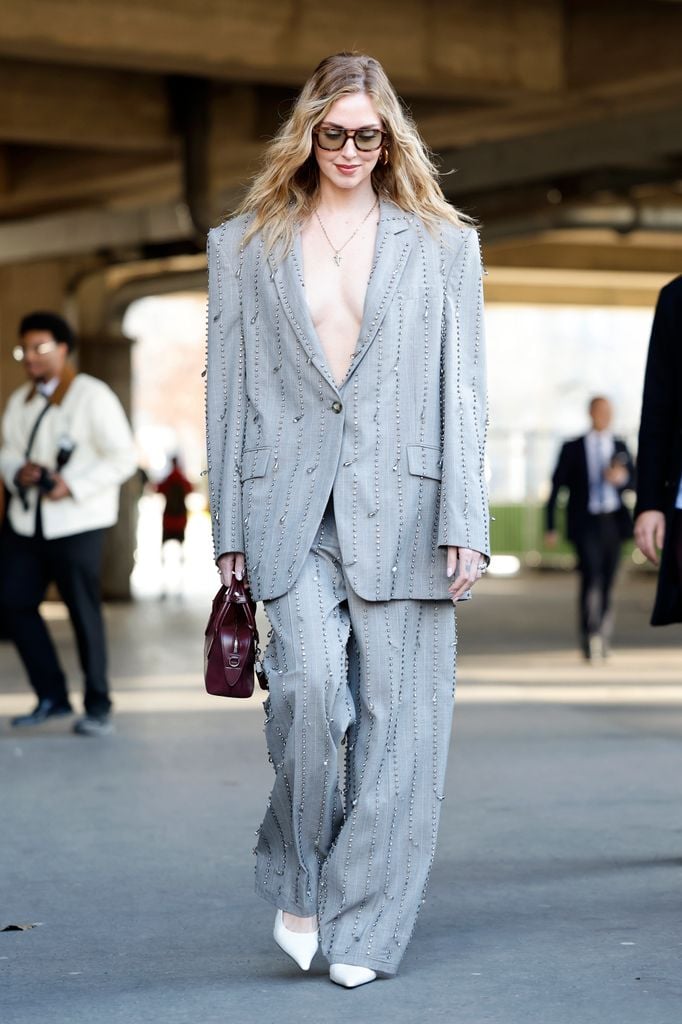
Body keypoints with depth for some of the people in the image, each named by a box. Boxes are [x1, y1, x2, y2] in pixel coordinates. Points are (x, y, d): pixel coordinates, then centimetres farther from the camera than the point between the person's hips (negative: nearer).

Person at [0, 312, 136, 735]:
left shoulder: (93, 397, -9)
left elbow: (123, 458, -11)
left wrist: (72, 486, -20)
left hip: (78, 522, -6)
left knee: (84, 612, -2)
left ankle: (98, 707, 10)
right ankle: (52, 696, 13)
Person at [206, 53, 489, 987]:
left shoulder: (442, 244, 11)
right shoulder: (243, 246, 13)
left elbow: (463, 388, 5)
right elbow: (228, 390, 11)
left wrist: (466, 523, -5)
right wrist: (230, 528, 4)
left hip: (403, 506, 1)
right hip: (291, 509, 0)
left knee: (395, 722, -1)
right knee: (311, 683, -20)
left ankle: (365, 929, 11)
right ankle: (298, 884, 3)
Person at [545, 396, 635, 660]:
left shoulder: (620, 447, 14)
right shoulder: (572, 448, 6)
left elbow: (633, 481, 7)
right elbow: (556, 487, 7)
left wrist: (622, 476, -17)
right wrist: (551, 527, 2)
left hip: (613, 521, 3)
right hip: (585, 522, -3)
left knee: (607, 582, 6)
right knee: (591, 577, -19)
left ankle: (602, 637, 20)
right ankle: (590, 638, -24)